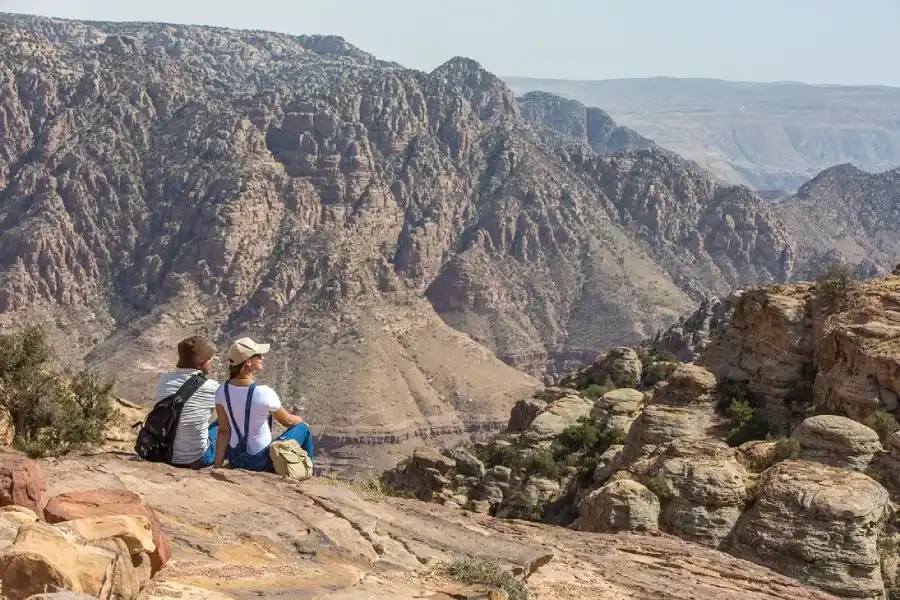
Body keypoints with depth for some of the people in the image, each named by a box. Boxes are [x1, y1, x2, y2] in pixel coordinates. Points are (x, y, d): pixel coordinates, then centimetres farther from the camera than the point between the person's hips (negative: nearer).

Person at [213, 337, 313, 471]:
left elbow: (223, 432, -6)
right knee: (303, 428, 18)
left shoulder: (222, 391, -12)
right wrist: (300, 420, 16)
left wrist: (217, 468, 0)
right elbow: (288, 421, -8)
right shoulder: (264, 393, -26)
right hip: (261, 463, -5)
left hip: (235, 461, 5)